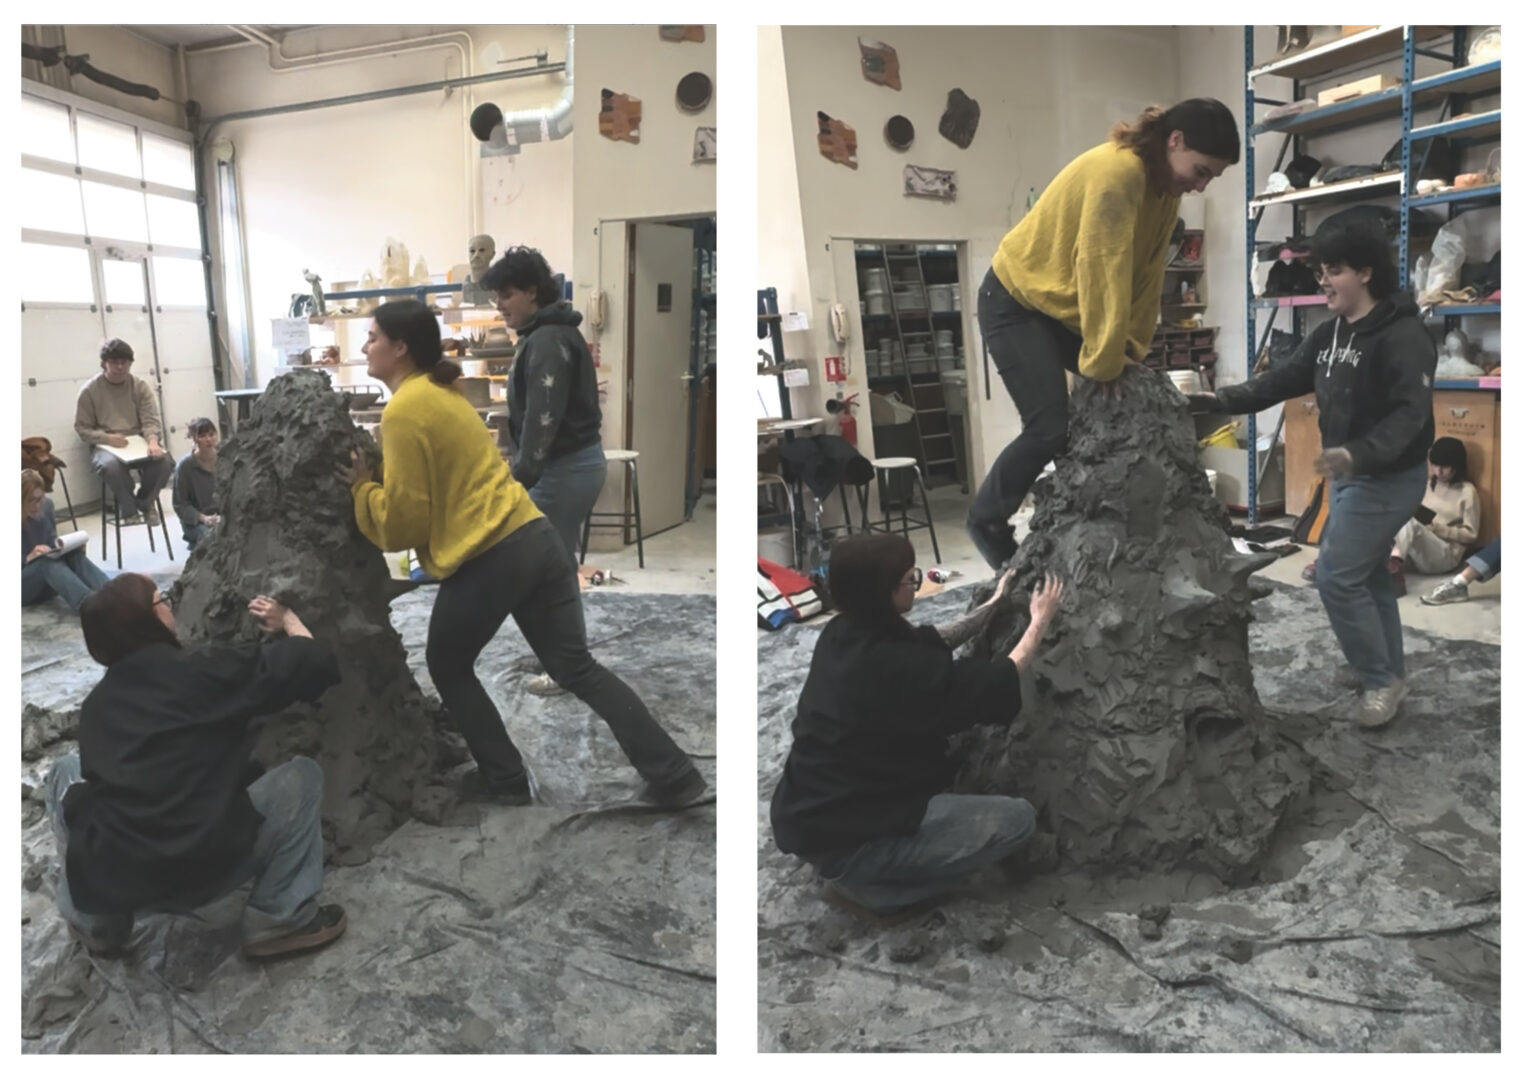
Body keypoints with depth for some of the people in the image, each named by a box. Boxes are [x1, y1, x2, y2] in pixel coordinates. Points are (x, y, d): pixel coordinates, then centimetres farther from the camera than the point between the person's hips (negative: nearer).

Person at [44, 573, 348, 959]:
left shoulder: (95, 704, 10)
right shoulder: (203, 669, -6)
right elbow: (316, 661, -7)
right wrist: (287, 619, 13)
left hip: (100, 883, 5)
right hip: (201, 872, -5)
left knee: (68, 771, 30)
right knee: (301, 774, 13)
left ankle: (96, 920, 29)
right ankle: (281, 919, 5)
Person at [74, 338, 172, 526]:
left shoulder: (141, 387, 4)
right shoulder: (89, 390, -1)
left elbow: (151, 421, -4)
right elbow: (82, 429, 1)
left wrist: (153, 441, -26)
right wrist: (107, 438, -18)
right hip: (105, 446, -2)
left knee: (163, 461, -29)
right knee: (111, 465, -38)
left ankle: (145, 502, 0)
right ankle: (129, 511, -14)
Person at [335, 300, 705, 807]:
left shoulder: (403, 410, -10)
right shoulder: (439, 391, 18)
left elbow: (404, 519, -10)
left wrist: (362, 487, 5)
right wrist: (377, 472, 19)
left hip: (488, 558, -8)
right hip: (536, 538, 8)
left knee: (447, 668, 17)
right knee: (577, 668, 10)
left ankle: (505, 780, 22)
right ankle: (673, 775, 9)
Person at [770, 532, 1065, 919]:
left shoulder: (844, 633, -2)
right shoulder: (893, 666, -28)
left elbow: (931, 642, 16)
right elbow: (998, 685, -14)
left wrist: (992, 606, 16)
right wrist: (1040, 620, -1)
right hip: (842, 839, -9)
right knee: (1017, 820, -7)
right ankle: (867, 886, 0)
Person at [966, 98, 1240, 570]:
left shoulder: (1165, 185, 2)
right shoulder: (1116, 171, -27)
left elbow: (1147, 273, 1)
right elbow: (1103, 272, -28)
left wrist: (1131, 352, -5)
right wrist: (1104, 364, -25)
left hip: (1070, 307, 9)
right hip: (1016, 301, -9)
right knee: (1051, 427, -16)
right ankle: (986, 520, 6)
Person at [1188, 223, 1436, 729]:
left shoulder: (1403, 335, -18)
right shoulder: (1328, 335, 9)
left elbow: (1411, 412, -27)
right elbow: (1282, 380, 5)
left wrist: (1360, 454, -43)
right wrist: (1222, 400, -10)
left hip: (1388, 478, -9)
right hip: (1348, 476, 9)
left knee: (1336, 576, -9)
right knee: (1366, 575, 15)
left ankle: (1381, 679, 6)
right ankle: (1387, 675, 28)